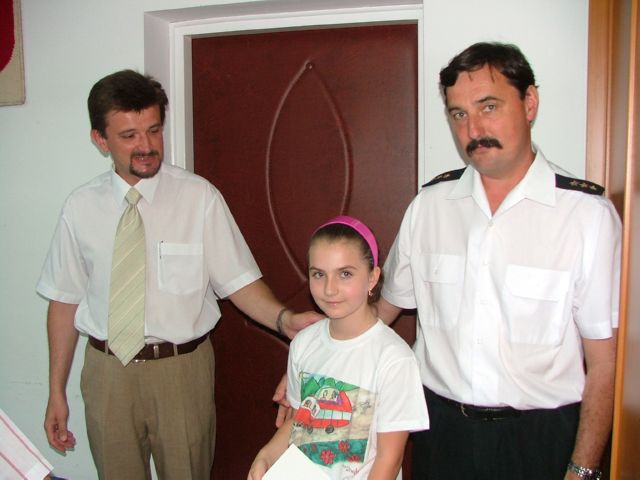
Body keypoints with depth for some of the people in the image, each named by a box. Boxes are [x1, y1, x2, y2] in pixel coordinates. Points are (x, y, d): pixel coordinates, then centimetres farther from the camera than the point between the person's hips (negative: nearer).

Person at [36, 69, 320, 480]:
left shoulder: (199, 196, -9)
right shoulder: (82, 206, 0)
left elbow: (238, 282, -9)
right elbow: (66, 300, 5)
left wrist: (284, 319, -28)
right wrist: (57, 392, 7)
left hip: (181, 370, -2)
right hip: (107, 370, 3)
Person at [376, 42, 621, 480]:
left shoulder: (589, 214, -12)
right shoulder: (430, 204, -2)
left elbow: (604, 364, -10)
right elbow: (387, 305, 6)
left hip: (540, 438, -3)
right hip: (441, 430, 3)